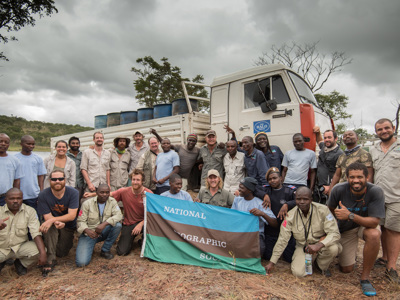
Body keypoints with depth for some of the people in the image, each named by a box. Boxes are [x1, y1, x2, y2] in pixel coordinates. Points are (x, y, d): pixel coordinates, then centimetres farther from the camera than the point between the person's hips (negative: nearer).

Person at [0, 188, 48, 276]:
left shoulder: (30, 211, -8)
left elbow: (36, 233, -16)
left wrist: (43, 253, -29)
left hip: (20, 247, 0)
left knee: (39, 250, -26)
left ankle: (21, 263, 8)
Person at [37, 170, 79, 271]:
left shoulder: (73, 193, -19)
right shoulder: (43, 195, -16)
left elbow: (72, 216, -24)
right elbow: (47, 216, -17)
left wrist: (52, 220, -37)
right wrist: (56, 222, -39)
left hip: (68, 226, 0)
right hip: (53, 224, 0)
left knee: (62, 253, -6)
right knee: (48, 227, -34)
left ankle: (67, 240, 29)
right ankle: (50, 259, -21)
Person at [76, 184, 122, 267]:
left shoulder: (112, 201, -6)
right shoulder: (87, 203, -9)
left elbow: (119, 215, -18)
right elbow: (80, 221, -10)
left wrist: (104, 223, -34)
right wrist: (86, 230, -32)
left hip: (104, 232, 2)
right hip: (89, 233, -2)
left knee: (117, 225, -28)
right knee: (81, 262, -21)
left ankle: (105, 250, -6)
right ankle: (90, 248, 15)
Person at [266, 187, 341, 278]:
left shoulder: (323, 210, -18)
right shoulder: (290, 216, -14)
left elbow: (335, 233, -21)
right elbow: (282, 240, -9)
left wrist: (319, 245, -40)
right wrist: (272, 262, -8)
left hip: (322, 244, 0)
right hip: (303, 247, 0)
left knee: (333, 248, -33)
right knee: (298, 272, -21)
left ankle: (321, 266, 2)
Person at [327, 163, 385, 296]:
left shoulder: (375, 191, -28)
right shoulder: (339, 190, -25)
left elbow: (374, 222, -28)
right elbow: (329, 209, -6)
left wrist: (350, 215, -39)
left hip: (366, 224, -1)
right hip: (345, 229, 1)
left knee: (374, 235, -38)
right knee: (346, 269, 2)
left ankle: (365, 278, -17)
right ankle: (350, 251, 40)